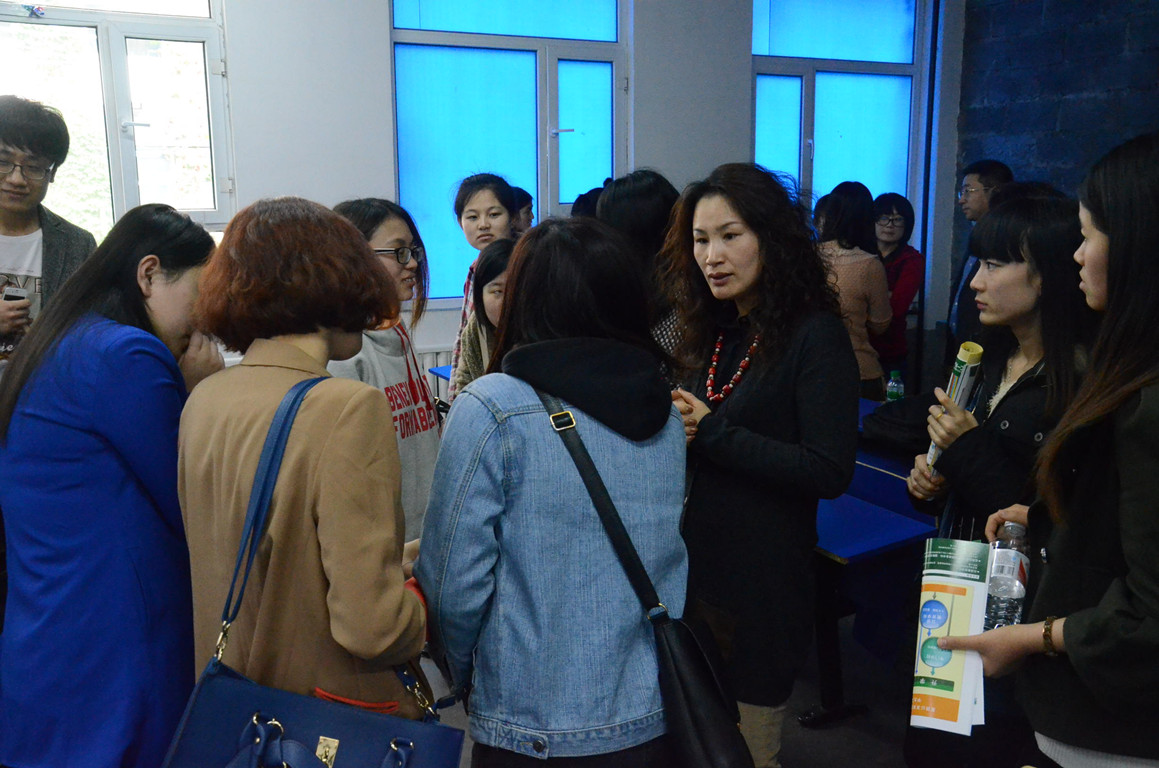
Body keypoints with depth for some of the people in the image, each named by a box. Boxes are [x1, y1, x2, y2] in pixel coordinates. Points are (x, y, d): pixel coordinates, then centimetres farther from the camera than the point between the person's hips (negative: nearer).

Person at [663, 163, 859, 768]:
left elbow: (830, 472, -20)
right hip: (690, 570, 6)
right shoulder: (711, 334, 9)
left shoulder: (816, 337, -12)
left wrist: (709, 432, -19)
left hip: (762, 584, -6)